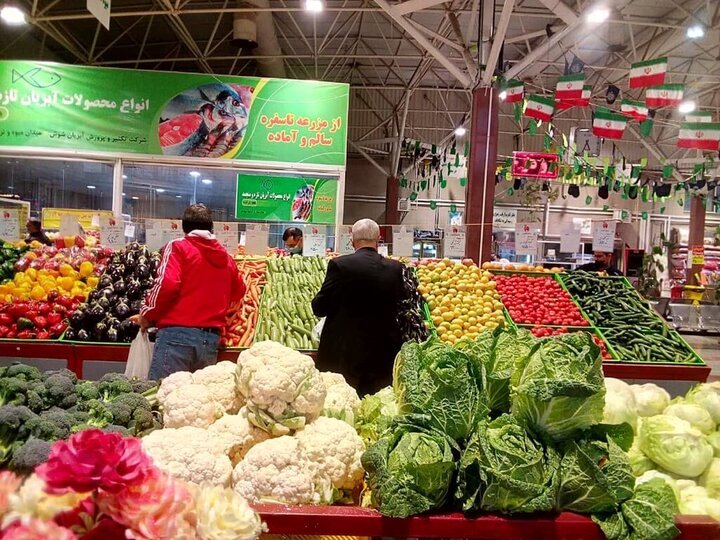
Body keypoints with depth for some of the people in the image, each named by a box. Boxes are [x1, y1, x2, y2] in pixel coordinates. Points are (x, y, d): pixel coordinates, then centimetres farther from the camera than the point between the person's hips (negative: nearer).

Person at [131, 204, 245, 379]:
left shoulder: (178, 247, 2)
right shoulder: (226, 257, 15)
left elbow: (166, 284, -12)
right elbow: (238, 293, 23)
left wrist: (146, 315, 1)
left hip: (177, 333, -5)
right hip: (211, 339, 5)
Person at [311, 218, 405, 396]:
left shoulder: (340, 265, -12)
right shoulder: (395, 268, -2)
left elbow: (319, 308, -9)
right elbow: (398, 305, 9)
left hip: (343, 354, -3)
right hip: (383, 356, 3)